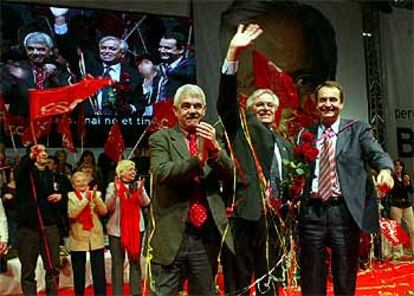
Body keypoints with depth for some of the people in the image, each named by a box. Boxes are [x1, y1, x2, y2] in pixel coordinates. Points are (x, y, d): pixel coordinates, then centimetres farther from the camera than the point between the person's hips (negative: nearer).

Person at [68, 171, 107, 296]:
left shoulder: (96, 194, 6)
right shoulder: (70, 196, -1)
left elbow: (104, 211, -6)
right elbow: (71, 214, -16)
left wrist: (95, 198, -19)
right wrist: (85, 199, -17)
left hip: (96, 237, 2)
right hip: (78, 239, -1)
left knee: (99, 271, 3)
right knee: (79, 272, 10)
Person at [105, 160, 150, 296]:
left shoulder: (138, 185, 7)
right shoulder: (112, 185, 1)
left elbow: (146, 203, -4)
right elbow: (108, 207, -7)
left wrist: (140, 191, -24)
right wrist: (115, 192, -24)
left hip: (136, 228, 2)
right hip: (116, 229, -2)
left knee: (135, 260, 6)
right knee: (117, 262, 1)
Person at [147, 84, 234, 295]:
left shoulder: (212, 139, 12)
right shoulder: (161, 139, 2)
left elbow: (228, 174, 1)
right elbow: (161, 173, -14)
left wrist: (215, 148, -17)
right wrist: (198, 158, -26)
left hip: (207, 235, 4)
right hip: (172, 235, -3)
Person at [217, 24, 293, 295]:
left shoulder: (284, 144, 22)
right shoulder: (244, 128, 6)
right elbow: (227, 101, -12)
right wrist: (233, 55, -23)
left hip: (275, 219, 6)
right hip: (245, 215, -6)